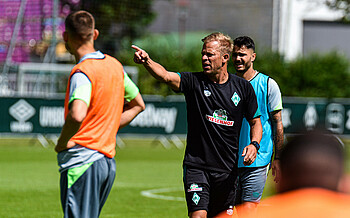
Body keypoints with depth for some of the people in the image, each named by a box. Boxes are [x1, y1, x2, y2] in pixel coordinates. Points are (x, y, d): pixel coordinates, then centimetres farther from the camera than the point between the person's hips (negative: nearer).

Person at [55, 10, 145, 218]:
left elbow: (77, 115, -32)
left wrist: (62, 143, -14)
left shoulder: (82, 72, -14)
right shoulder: (115, 65, 11)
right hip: (108, 159, 8)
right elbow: (138, 104, 24)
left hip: (82, 160, -8)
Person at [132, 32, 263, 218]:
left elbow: (255, 121, 12)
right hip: (196, 166, -2)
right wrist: (146, 61, -41)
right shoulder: (194, 82, -4)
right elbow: (165, 76, -22)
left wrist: (254, 144, -7)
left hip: (227, 169, 2)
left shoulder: (243, 88, 2)